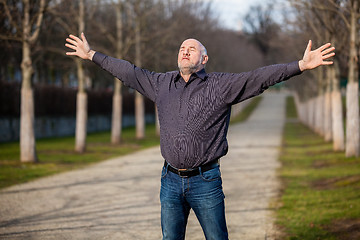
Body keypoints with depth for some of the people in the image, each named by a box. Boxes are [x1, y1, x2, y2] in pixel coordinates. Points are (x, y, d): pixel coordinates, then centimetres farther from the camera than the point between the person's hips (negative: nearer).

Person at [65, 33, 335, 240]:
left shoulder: (221, 85, -3)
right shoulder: (162, 84, 10)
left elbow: (260, 77, -11)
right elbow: (129, 71, 18)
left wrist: (301, 65, -21)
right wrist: (92, 55, 22)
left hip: (206, 181, -4)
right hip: (171, 180, 4)